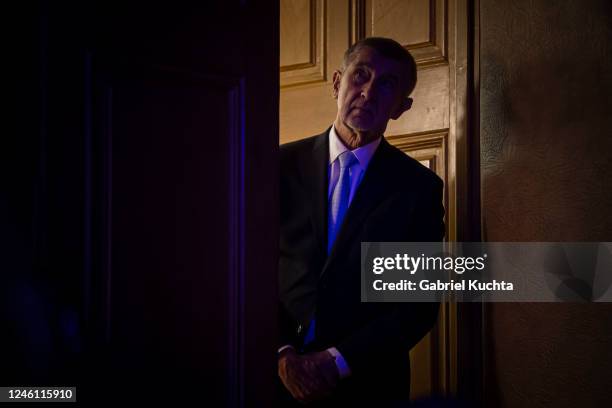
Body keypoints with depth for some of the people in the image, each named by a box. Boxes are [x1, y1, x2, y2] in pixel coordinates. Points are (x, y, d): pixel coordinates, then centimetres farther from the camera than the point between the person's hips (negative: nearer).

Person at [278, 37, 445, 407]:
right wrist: (282, 354, -12)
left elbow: (420, 304, -4)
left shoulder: (419, 187, -2)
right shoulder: (283, 165, 0)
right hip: (276, 374, 1)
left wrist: (337, 361, -12)